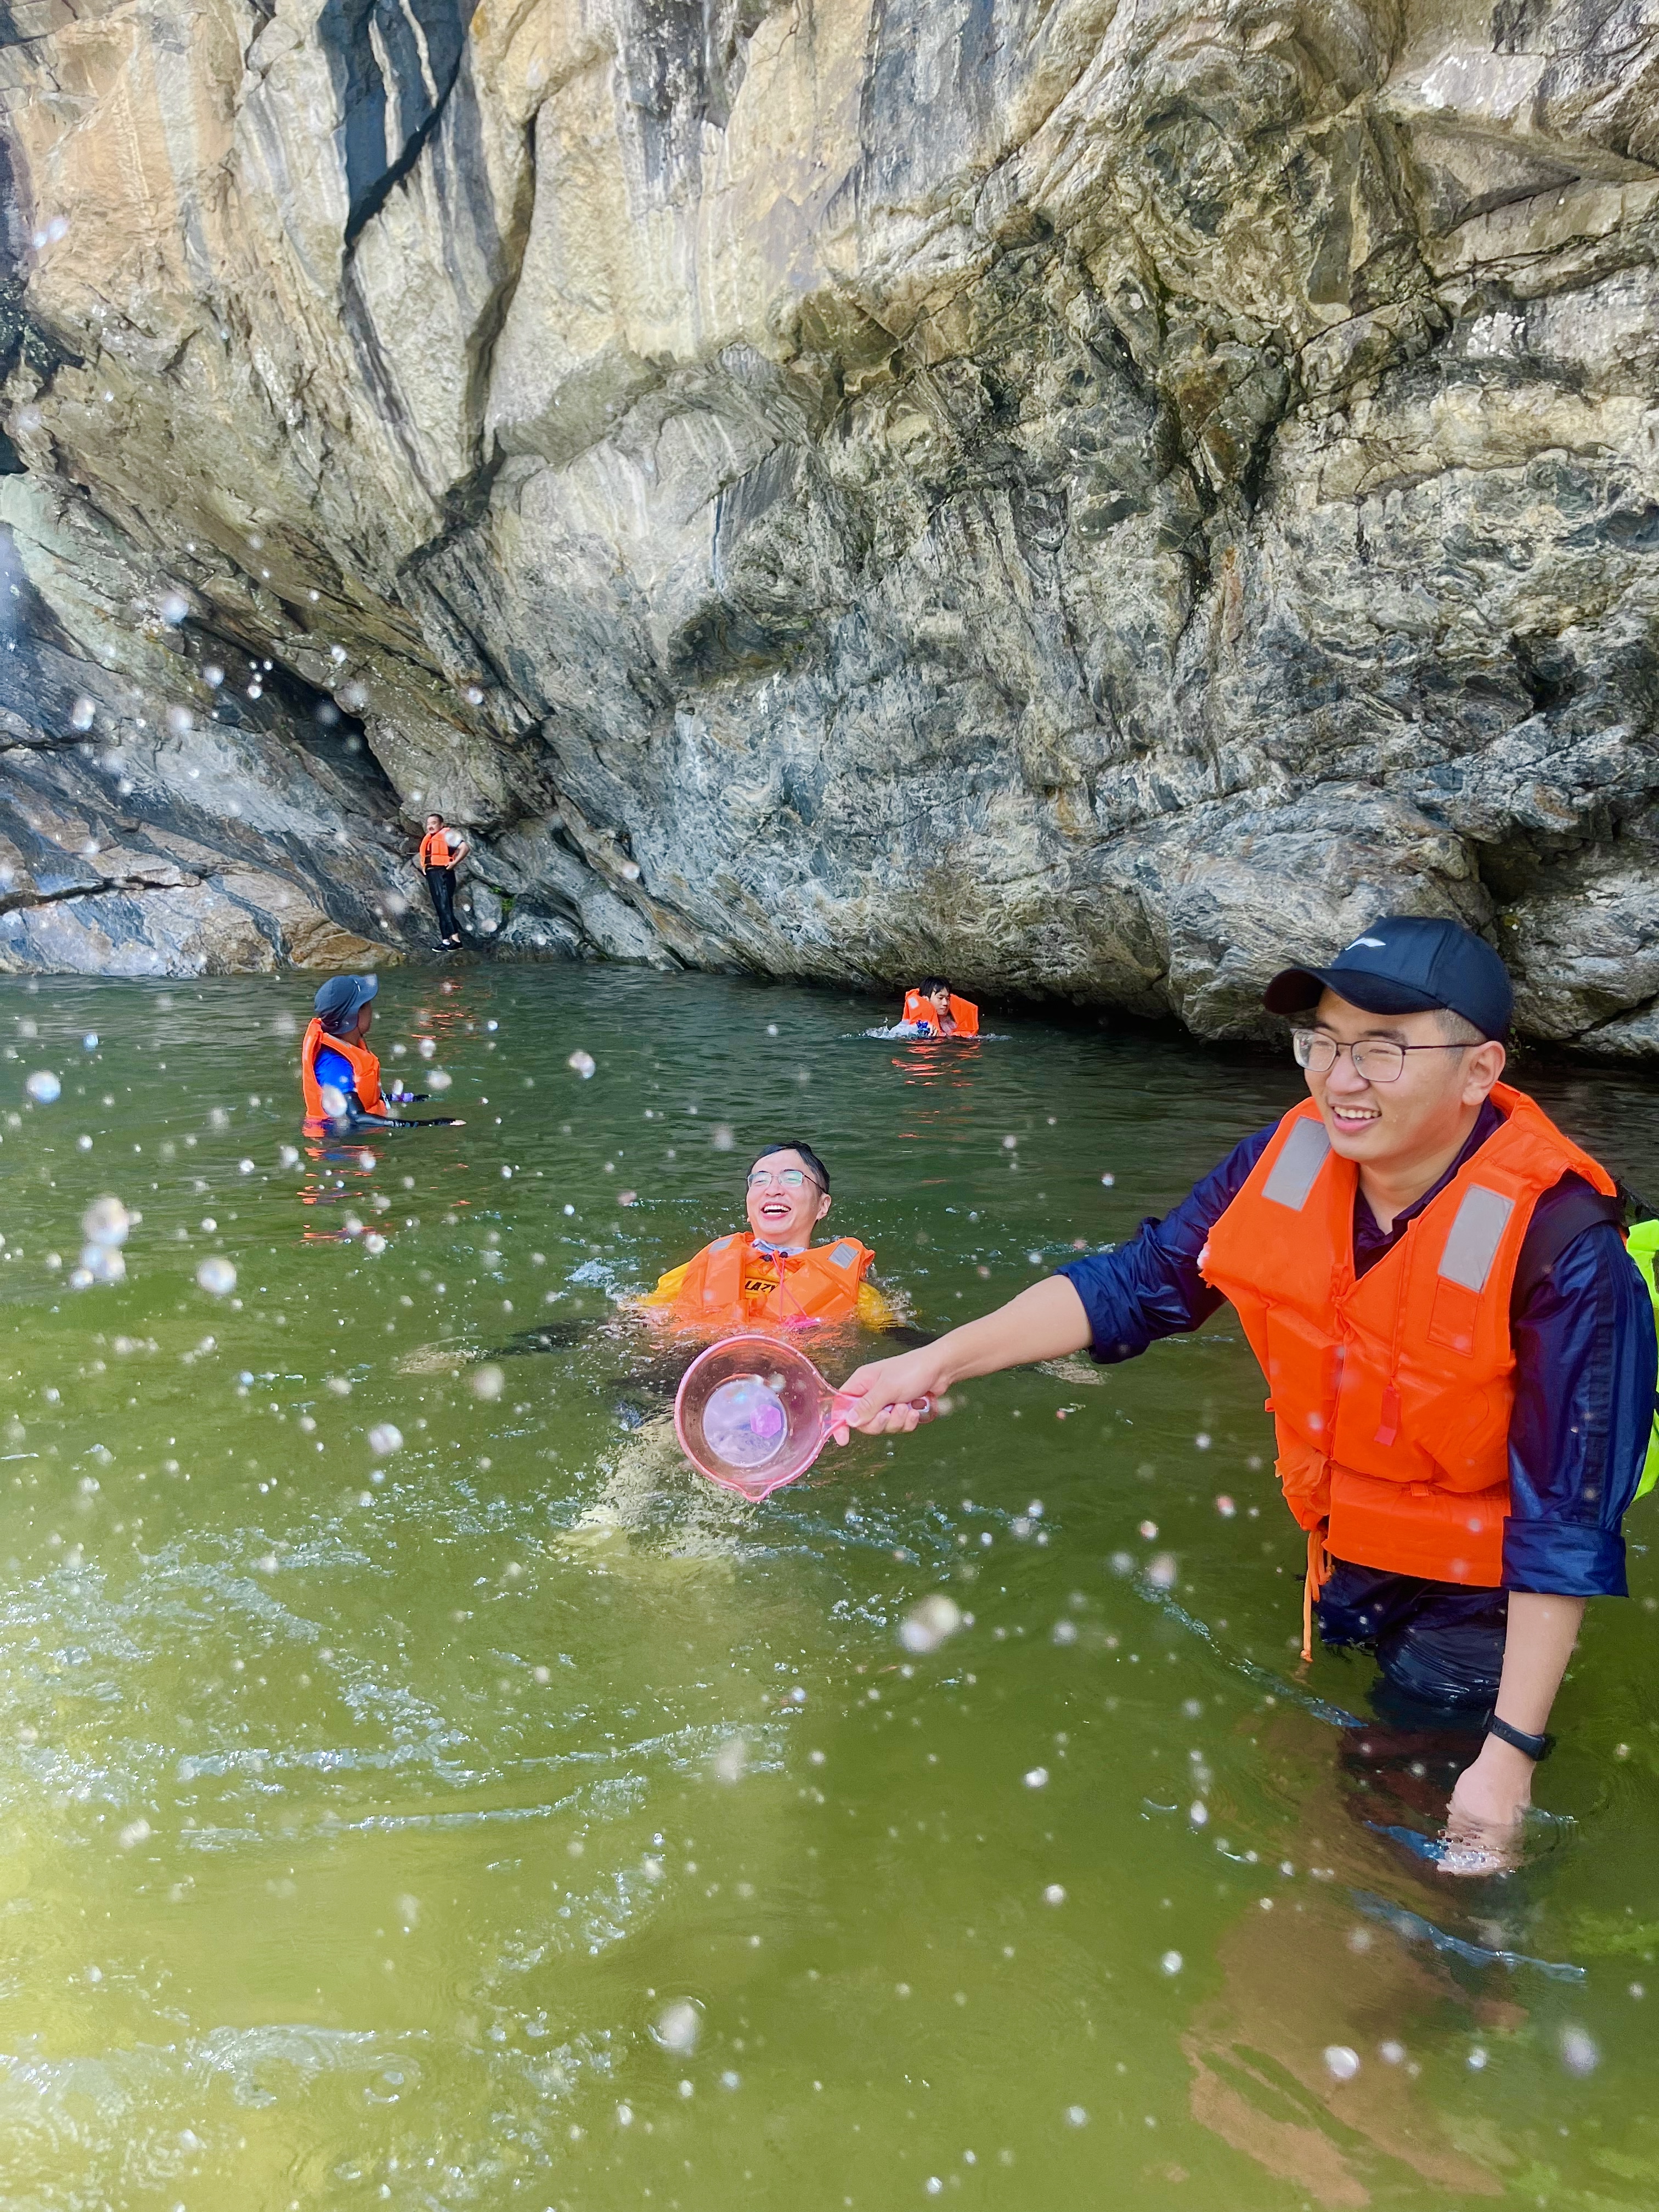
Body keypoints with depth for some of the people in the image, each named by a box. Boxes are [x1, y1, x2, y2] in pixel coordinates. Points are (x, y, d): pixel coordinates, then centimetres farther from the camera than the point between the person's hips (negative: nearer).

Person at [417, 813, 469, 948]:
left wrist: (454, 863, -18)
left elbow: (465, 848, -14)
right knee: (439, 908, 6)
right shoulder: (428, 840, 22)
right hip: (431, 875, 9)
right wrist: (423, 867, 23)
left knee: (445, 906, -18)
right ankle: (445, 940, 5)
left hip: (443, 873, -9)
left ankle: (455, 938, -24)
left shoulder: (447, 835, -3)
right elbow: (423, 856, 40)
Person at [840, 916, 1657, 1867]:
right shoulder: (1288, 1160, -16)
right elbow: (1137, 1283, -8)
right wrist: (941, 1359, -16)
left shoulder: (1565, 1253, -30)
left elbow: (1567, 1517, -24)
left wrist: (1511, 1755, -22)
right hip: (1324, 1566, 5)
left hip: (1469, 1611, -5)